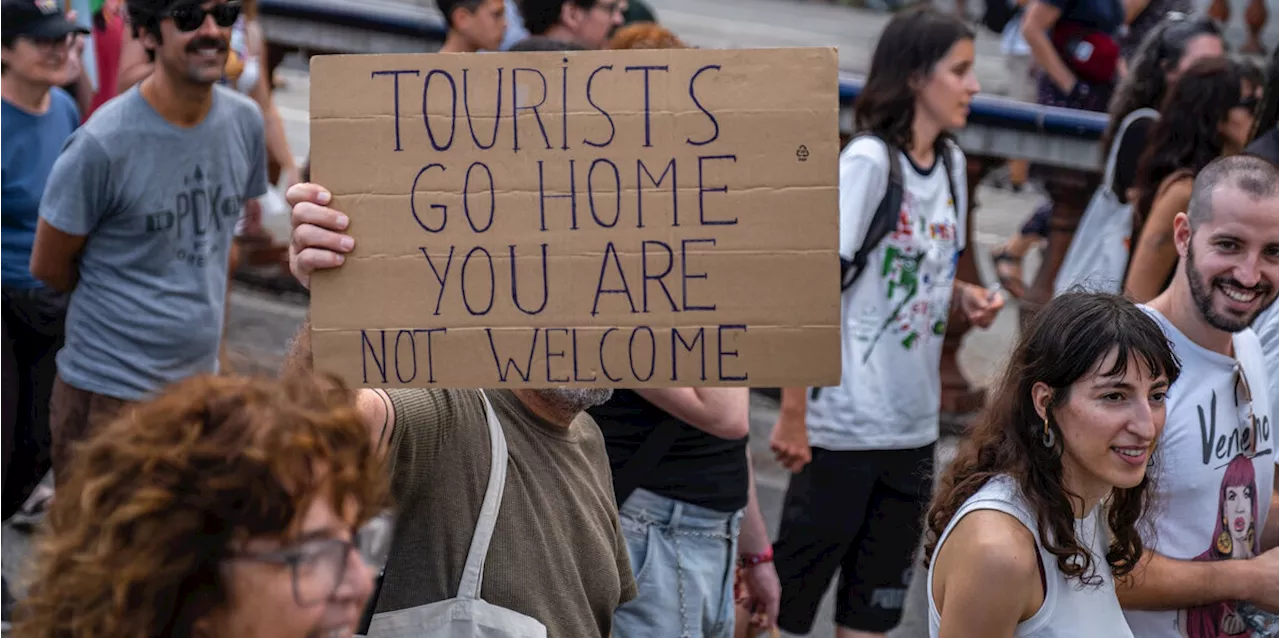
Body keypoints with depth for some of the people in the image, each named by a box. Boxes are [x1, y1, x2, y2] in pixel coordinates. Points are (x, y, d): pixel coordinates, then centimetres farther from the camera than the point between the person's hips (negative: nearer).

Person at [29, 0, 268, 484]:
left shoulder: (245, 122, 1)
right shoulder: (103, 144, -17)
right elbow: (49, 266, -6)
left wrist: (209, 332, 12)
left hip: (200, 378, 6)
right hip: (111, 391, -6)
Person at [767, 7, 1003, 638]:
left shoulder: (951, 163, 8)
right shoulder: (867, 161, -14)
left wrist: (966, 297, -1)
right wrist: (792, 415, -19)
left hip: (913, 422, 7)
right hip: (847, 422, -7)